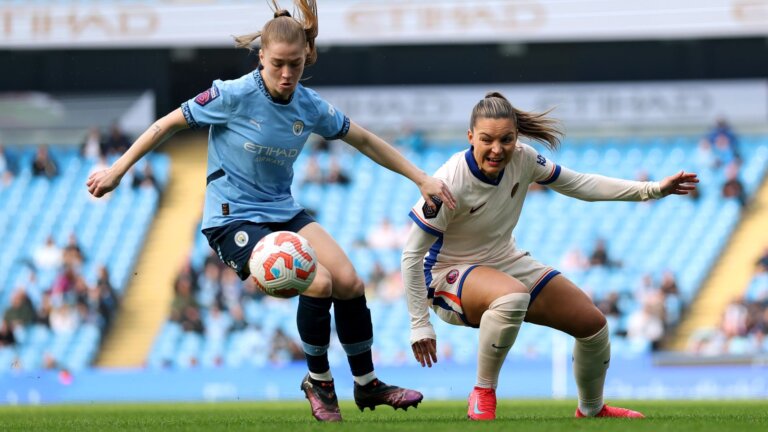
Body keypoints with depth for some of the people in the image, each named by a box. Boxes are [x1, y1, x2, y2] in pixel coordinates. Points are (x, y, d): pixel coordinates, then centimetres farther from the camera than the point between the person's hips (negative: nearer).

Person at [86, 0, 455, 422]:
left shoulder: (310, 106, -3)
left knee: (349, 283, -10)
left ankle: (367, 384, 10)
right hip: (233, 218, -6)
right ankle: (318, 381, -1)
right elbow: (169, 123, -7)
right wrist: (117, 171, -4)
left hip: (284, 212, 6)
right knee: (317, 283, -24)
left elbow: (365, 141, 11)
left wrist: (421, 178, 9)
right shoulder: (235, 95, -17)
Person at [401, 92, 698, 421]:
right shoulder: (450, 183, -29)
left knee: (593, 323, 1)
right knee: (512, 296, -41)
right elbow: (412, 255, -23)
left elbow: (580, 184, 0)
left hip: (506, 263, 7)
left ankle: (592, 410, 28)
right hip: (449, 274, -7)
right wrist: (420, 325, -22)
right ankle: (483, 393, -22)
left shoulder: (522, 159, -13)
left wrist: (653, 189, -4)